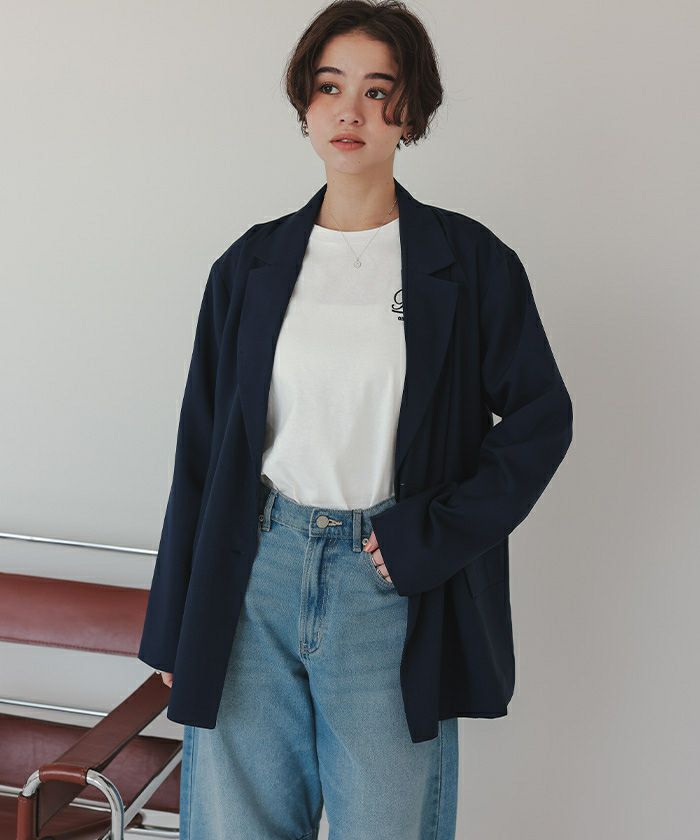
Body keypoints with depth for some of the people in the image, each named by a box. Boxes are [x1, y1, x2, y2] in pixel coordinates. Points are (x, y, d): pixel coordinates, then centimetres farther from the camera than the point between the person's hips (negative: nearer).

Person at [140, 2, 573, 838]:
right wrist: (174, 624, 8)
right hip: (258, 578, 2)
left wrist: (437, 534, -10)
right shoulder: (253, 264, 6)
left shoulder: (470, 263, 0)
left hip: (389, 585, -2)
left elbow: (542, 415, 1)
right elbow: (203, 441, 7)